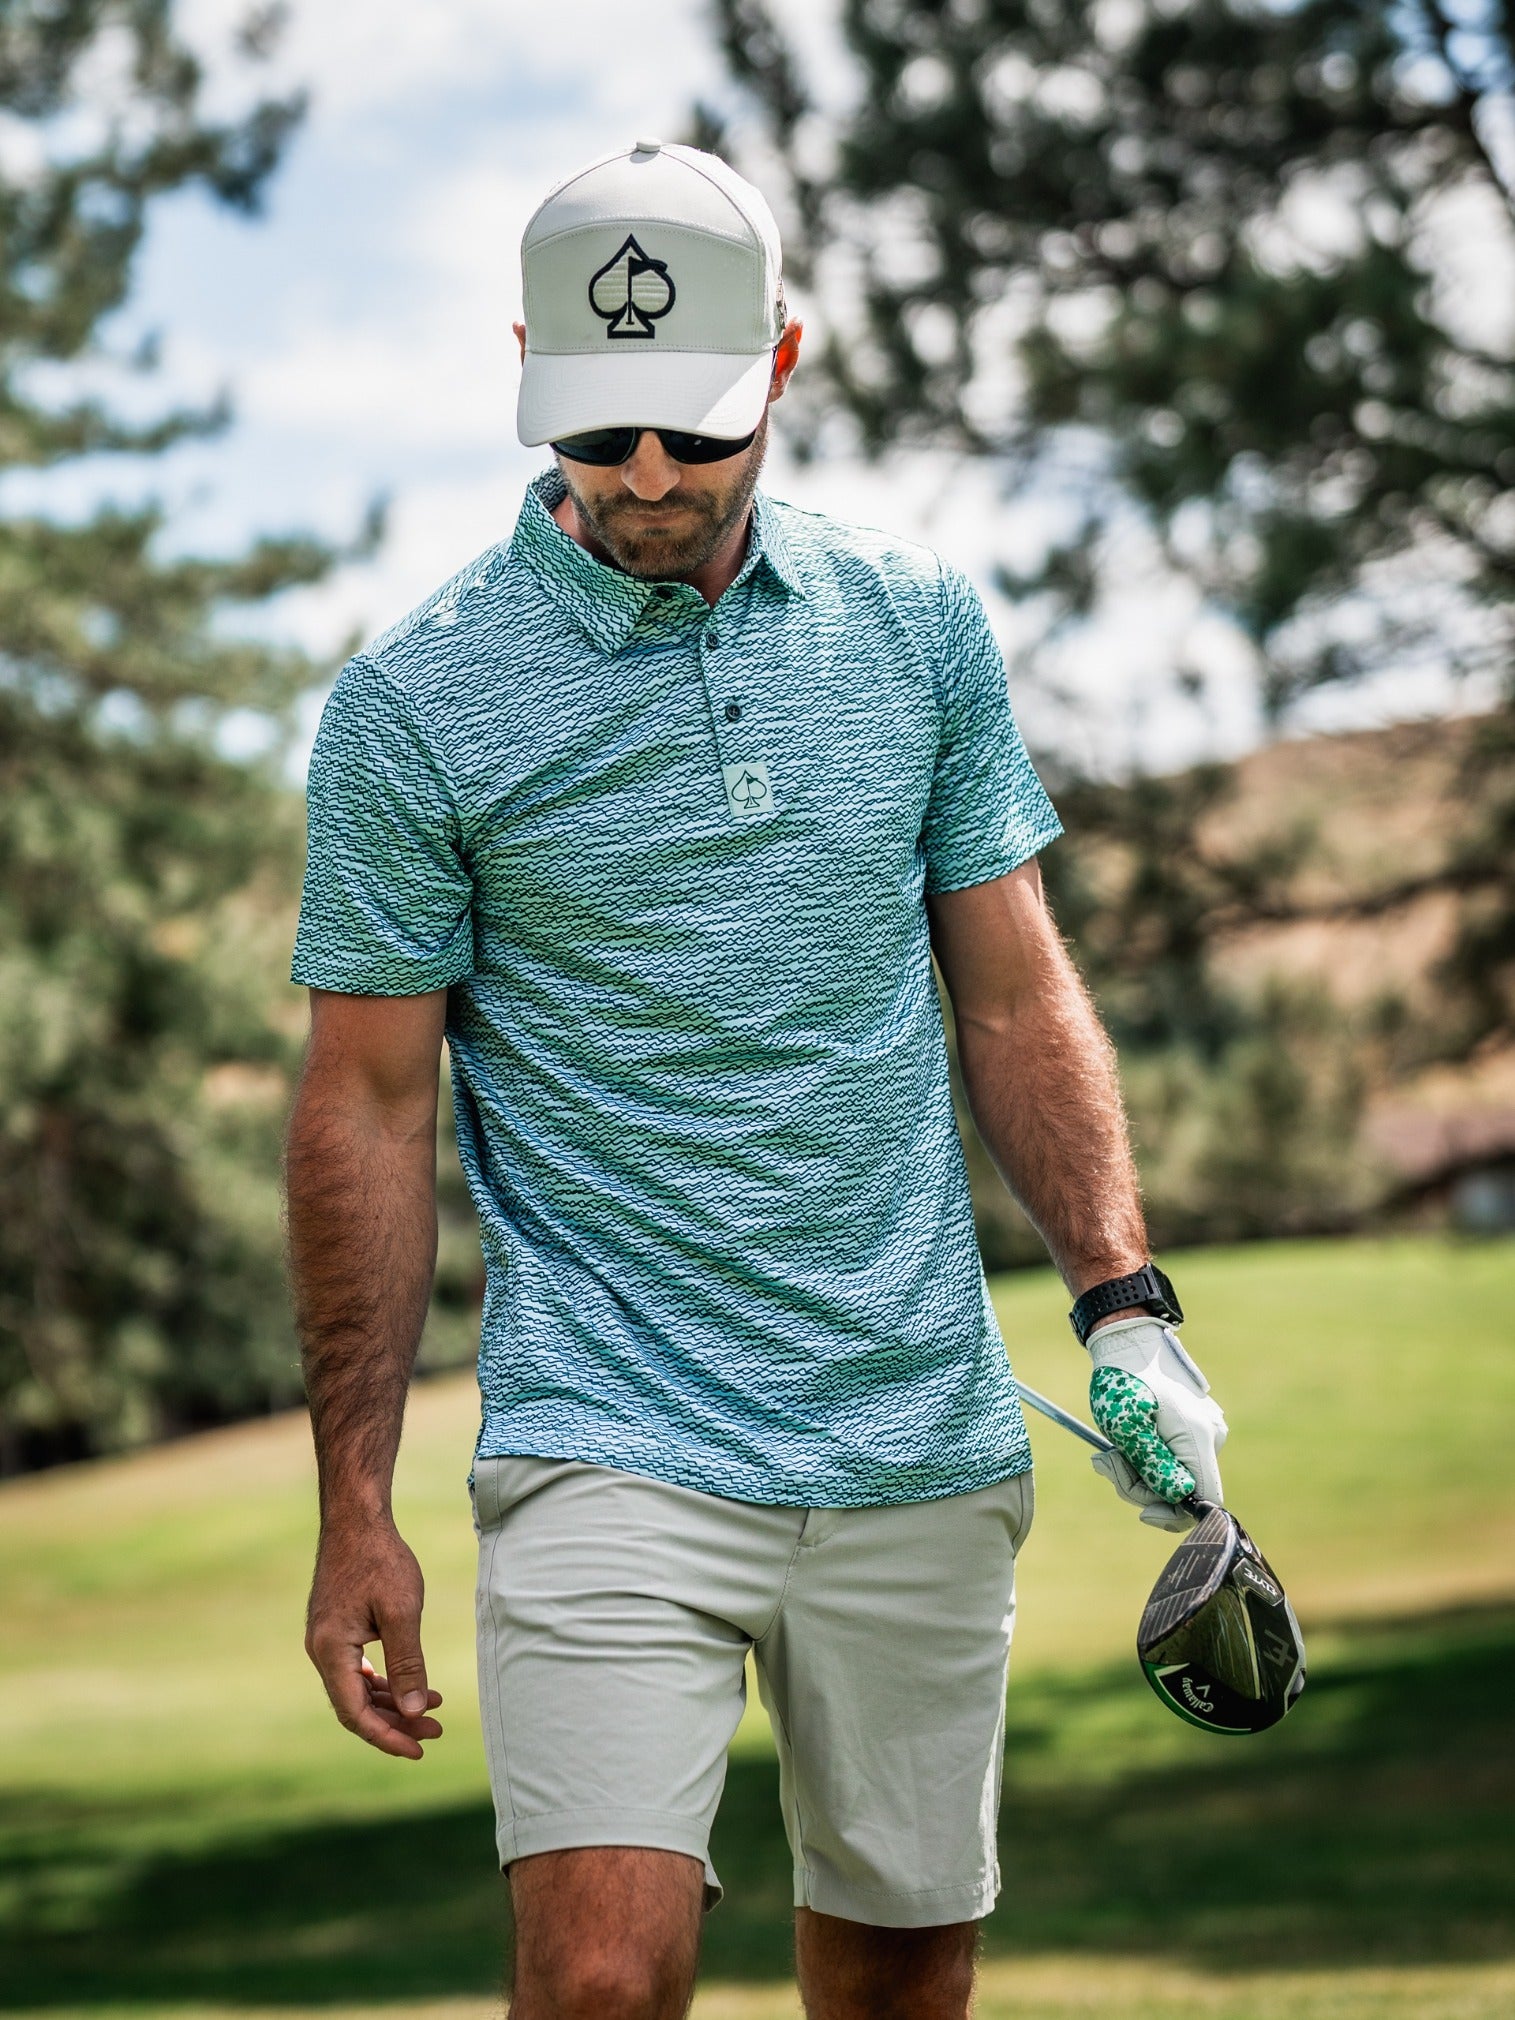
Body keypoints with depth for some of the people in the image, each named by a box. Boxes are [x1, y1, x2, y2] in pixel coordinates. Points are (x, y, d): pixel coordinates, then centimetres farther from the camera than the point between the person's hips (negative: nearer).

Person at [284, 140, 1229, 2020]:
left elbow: (1011, 991, 12)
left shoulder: (920, 623, 6)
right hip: (607, 1448, -3)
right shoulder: (414, 699, -5)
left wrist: (1124, 1305, 3)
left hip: (925, 1445, 4)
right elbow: (370, 1103, -2)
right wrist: (353, 1504, -3)